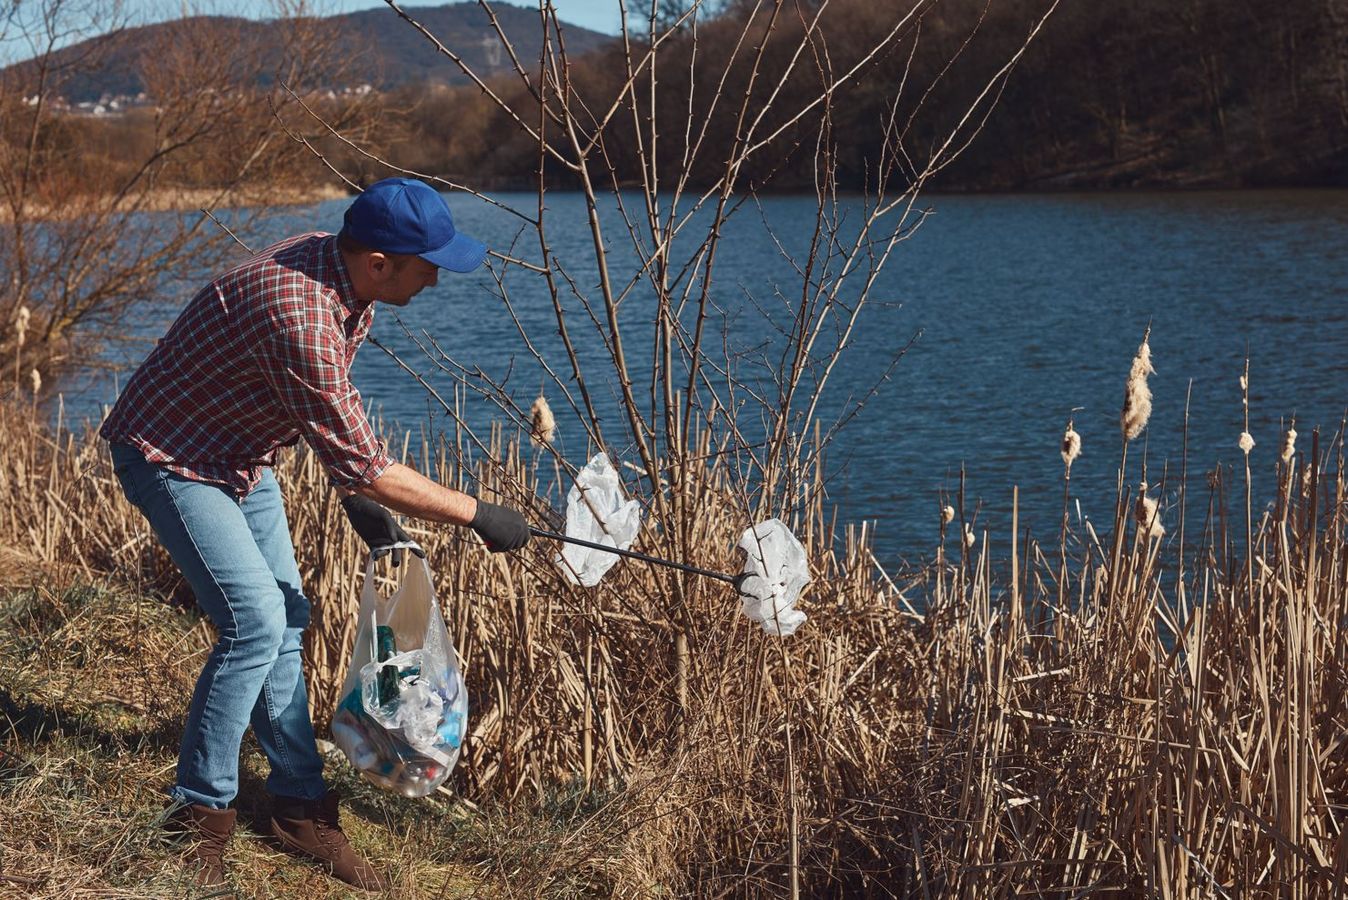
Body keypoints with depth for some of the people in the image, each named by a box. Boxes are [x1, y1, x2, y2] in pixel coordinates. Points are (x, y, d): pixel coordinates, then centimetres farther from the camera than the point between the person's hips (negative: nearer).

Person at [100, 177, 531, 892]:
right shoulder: (299, 318, -37)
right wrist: (476, 515, -23)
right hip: (170, 457, -9)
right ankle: (198, 813, -1)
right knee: (255, 623, -16)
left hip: (239, 453, 9)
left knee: (285, 619, 7)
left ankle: (301, 807, 15)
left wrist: (357, 495, 6)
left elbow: (331, 411, 11)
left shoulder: (339, 268, -6)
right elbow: (364, 467, -31)